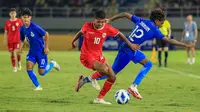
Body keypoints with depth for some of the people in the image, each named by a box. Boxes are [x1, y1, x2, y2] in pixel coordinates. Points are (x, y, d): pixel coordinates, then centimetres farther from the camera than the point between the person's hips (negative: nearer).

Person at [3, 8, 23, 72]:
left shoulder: (19, 21, 0)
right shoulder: (7, 22, 3)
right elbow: (6, 32, 7)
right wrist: (5, 41, 2)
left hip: (17, 40, -2)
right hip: (10, 40, 2)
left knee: (17, 53, -14)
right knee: (12, 54, 4)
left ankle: (19, 62, 16)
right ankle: (14, 67, 13)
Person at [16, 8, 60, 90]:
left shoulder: (35, 27, -22)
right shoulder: (22, 29, -3)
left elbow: (46, 34, -14)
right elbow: (22, 40, 13)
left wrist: (46, 47, -13)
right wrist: (20, 49, -5)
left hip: (41, 51, -5)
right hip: (32, 51, 5)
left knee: (41, 72, -2)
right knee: (29, 68, -11)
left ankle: (52, 64, 28)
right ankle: (38, 86, 4)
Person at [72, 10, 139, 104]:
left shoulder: (107, 28, -10)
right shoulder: (87, 26, -14)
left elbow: (119, 34, 6)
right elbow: (81, 32, 7)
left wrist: (130, 44, 8)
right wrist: (73, 41, 24)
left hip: (99, 56, 5)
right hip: (87, 57, -5)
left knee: (112, 77, 1)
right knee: (105, 69, -31)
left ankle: (99, 98, 14)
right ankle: (92, 78, 0)